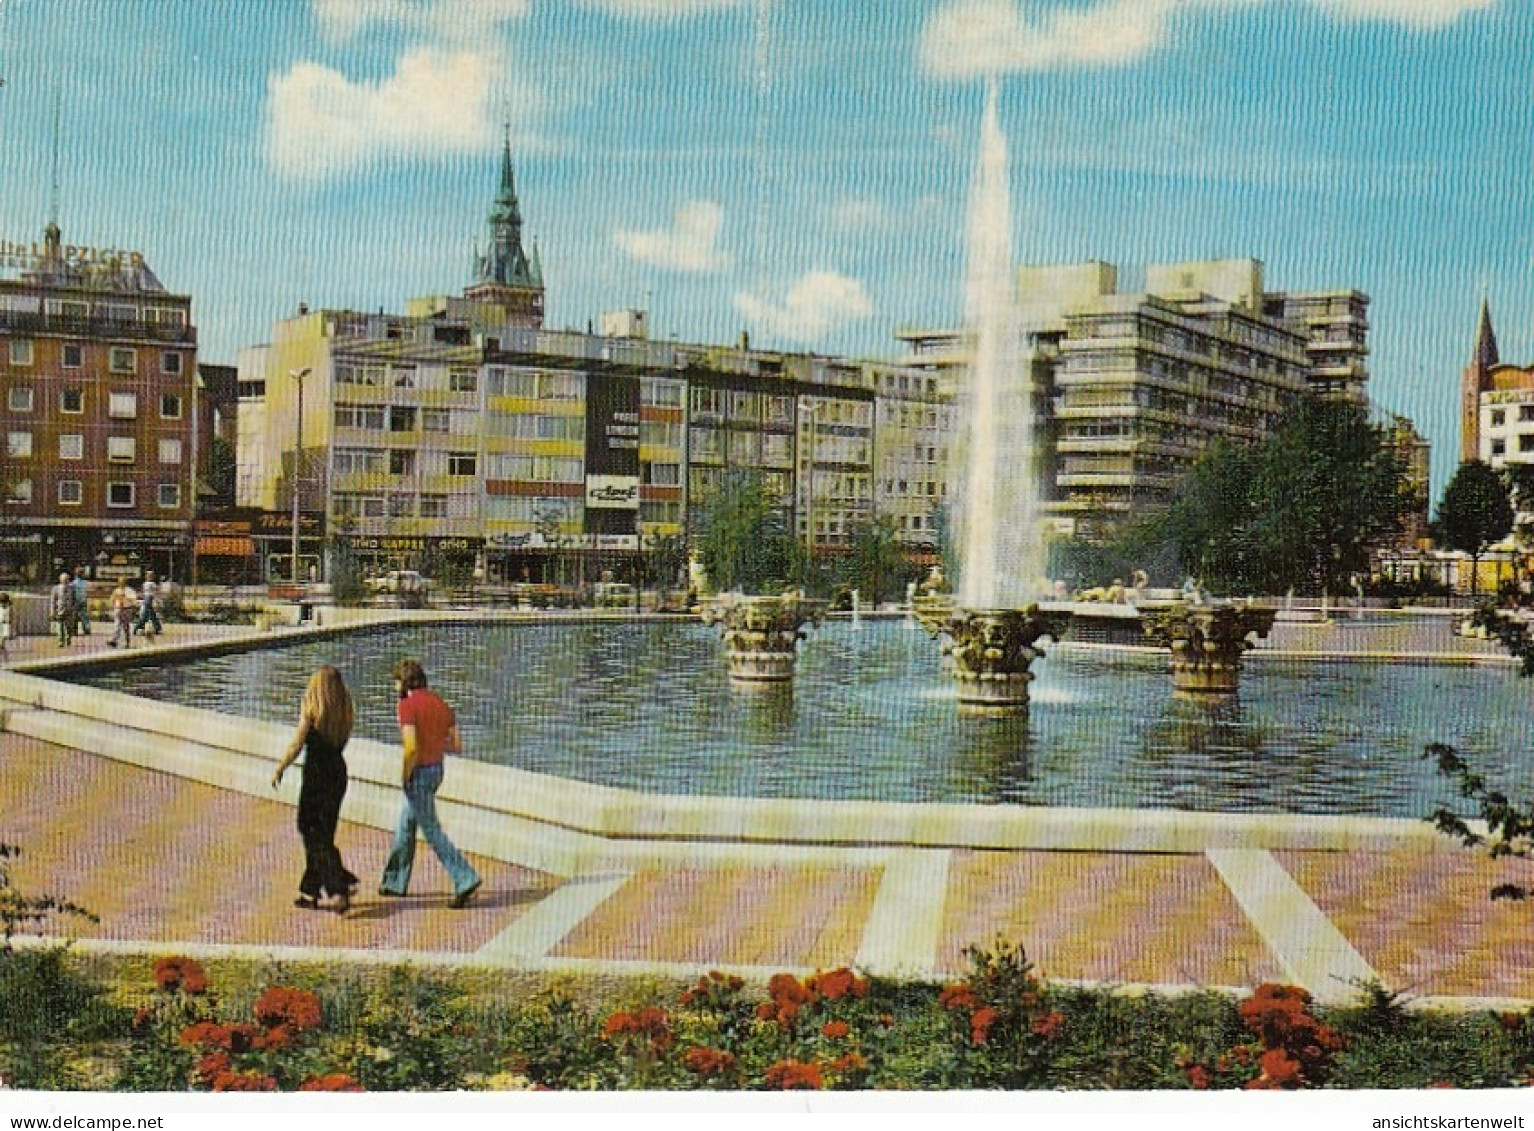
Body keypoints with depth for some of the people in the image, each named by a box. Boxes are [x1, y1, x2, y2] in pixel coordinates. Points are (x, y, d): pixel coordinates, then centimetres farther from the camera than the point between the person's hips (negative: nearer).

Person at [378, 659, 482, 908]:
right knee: (406, 823, 21)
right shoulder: (441, 704, 6)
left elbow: (411, 747, -27)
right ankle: (395, 882, 32)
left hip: (418, 772, -8)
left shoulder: (406, 705, -17)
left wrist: (405, 776, -13)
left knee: (431, 830, -2)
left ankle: (465, 879, -9)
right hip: (437, 769, 9)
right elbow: (457, 745, 7)